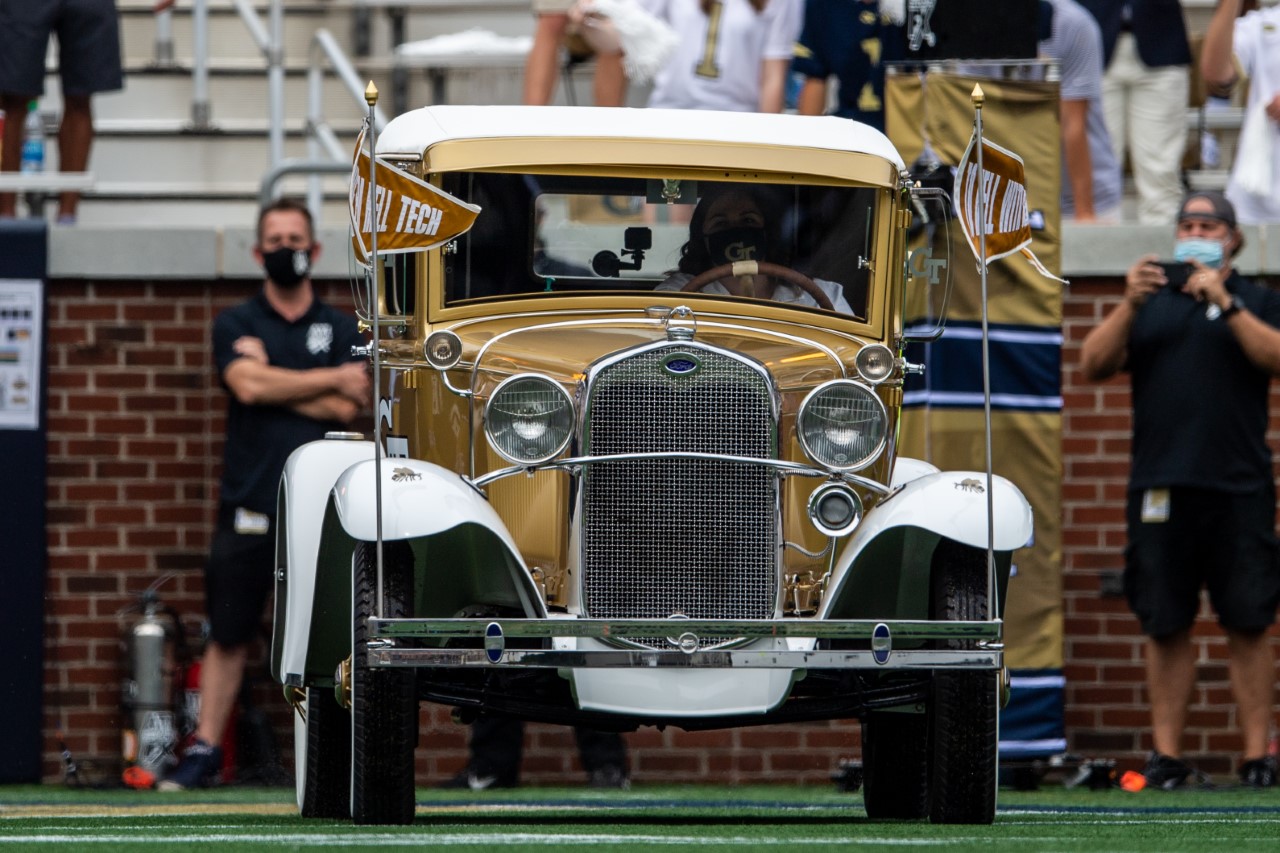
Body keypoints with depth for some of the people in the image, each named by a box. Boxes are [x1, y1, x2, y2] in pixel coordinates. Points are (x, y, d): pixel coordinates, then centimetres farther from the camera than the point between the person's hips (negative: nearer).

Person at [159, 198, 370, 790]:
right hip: (248, 509, 0)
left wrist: (272, 382, -7)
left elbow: (346, 410, -5)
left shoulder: (344, 331, 11)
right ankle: (205, 749, 6)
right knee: (228, 634, 2)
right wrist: (333, 379, -6)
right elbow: (249, 386, -10)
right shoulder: (236, 325, 10)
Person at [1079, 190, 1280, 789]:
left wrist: (1225, 303, -13)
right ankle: (1166, 755, 4)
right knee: (1165, 627, 1)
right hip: (1160, 487, 2)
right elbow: (1093, 364, 7)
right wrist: (1129, 305, -7)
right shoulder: (1150, 302, 17)